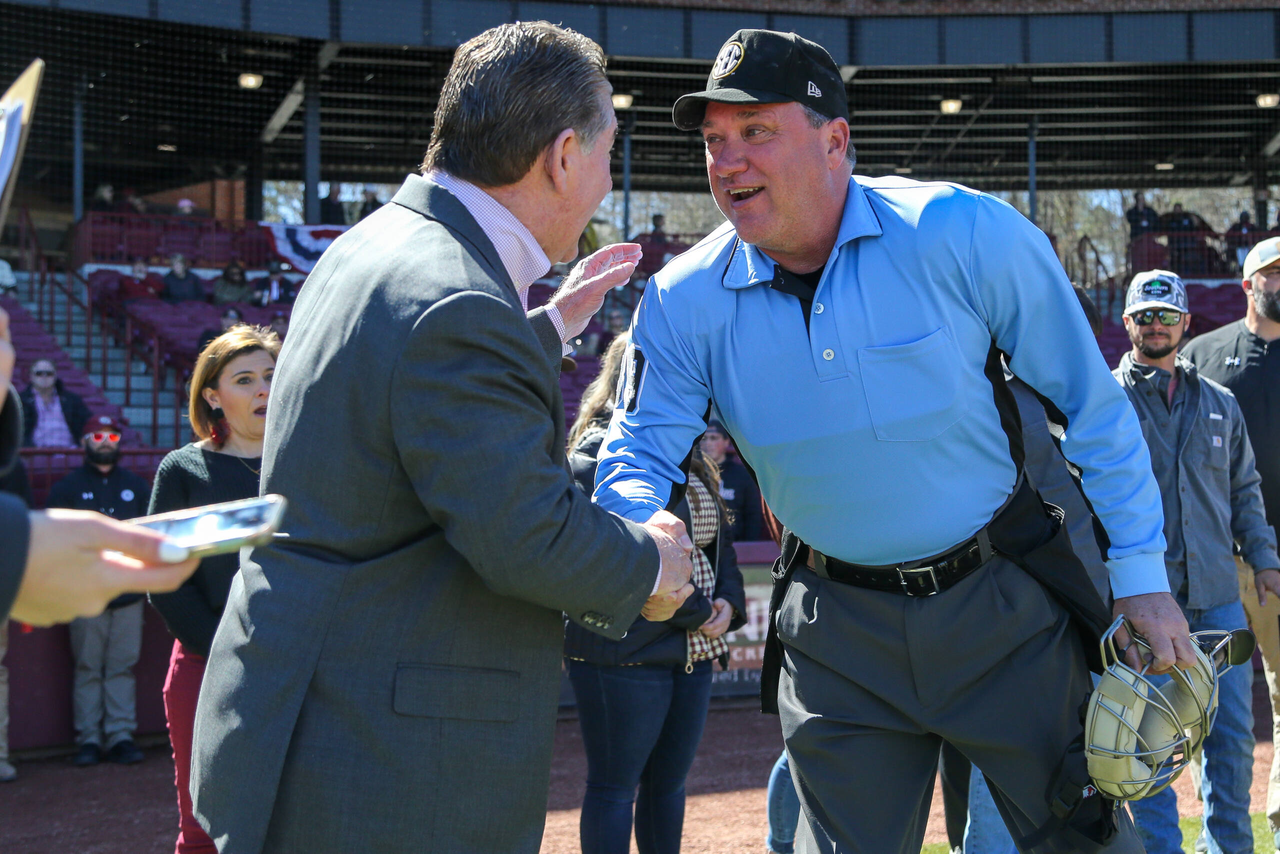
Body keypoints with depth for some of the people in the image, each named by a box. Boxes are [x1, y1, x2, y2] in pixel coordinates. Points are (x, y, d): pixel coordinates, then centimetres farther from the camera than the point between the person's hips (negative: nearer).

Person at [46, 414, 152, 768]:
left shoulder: (137, 487, 16)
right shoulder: (68, 487, 10)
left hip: (129, 593, 2)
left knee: (122, 667, 0)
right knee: (87, 669, -2)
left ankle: (120, 736, 3)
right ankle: (88, 739, 1)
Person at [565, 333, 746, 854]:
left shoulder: (687, 457, 18)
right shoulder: (600, 451, -11)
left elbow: (717, 538, 19)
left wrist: (729, 601, 0)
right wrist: (696, 612, -15)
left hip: (693, 652, 8)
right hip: (624, 652, -8)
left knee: (669, 782, 13)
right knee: (615, 787, 0)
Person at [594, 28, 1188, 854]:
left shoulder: (967, 234, -17)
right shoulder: (685, 301, -10)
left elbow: (1089, 403, -9)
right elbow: (638, 457, -8)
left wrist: (1141, 575, -8)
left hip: (1004, 604, -1)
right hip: (837, 635, 2)